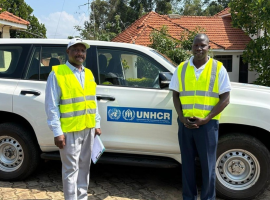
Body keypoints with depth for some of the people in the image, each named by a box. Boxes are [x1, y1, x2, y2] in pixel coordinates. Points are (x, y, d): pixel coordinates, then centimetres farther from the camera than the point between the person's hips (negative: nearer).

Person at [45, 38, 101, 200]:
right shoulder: (57, 74, -9)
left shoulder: (89, 74, 11)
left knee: (84, 166, 16)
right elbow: (51, 106, -12)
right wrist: (57, 132, -16)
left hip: (88, 128, 7)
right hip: (70, 130, -6)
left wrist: (97, 124, 13)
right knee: (71, 168, 2)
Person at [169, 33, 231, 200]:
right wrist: (182, 117, -6)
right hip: (185, 123, 3)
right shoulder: (182, 68, 7)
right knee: (187, 163, 11)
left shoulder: (218, 68, -1)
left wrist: (205, 119, -13)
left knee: (208, 165, 5)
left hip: (207, 123, -3)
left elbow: (225, 99, -4)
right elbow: (175, 95, 9)